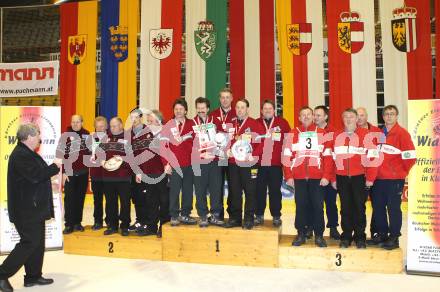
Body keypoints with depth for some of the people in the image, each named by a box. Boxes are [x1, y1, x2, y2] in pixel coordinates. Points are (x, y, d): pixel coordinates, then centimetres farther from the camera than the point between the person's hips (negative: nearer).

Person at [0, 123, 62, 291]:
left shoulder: (27, 153, 15)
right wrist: (55, 166, -15)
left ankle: (33, 276, 23)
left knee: (37, 242, 14)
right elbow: (36, 175, -27)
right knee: (29, 243, -6)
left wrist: (54, 168, 5)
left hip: (34, 208, 11)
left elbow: (39, 172, 18)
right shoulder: (20, 155, -19)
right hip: (26, 209, -11)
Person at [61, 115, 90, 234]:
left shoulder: (87, 134, 7)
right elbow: (61, 155, -6)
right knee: (69, 198, 0)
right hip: (70, 173, -3)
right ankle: (69, 224, 6)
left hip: (83, 172, 3)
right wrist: (63, 172, -11)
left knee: (80, 198, 8)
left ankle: (77, 222, 18)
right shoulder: (66, 135, -3)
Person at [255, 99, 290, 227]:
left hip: (276, 164, -1)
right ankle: (259, 216, 19)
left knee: (275, 191, 6)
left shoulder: (282, 123, 5)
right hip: (259, 163, 1)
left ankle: (276, 216, 17)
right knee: (259, 190, 7)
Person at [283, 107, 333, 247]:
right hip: (298, 178, 0)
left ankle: (319, 235, 16)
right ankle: (301, 234, 18)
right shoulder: (292, 134, 6)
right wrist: (289, 176, -4)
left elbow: (328, 156, 2)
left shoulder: (322, 134, 5)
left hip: (317, 177, 0)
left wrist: (326, 176, -5)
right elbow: (287, 156, 3)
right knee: (301, 206, 7)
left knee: (318, 206, 4)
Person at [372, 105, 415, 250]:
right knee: (378, 207, 12)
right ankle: (382, 234, 27)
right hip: (379, 179, 6)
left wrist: (401, 171, -1)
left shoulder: (402, 133, -7)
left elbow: (410, 156, -10)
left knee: (393, 208, 1)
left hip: (395, 179, -6)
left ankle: (394, 238, 13)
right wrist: (376, 170, 10)